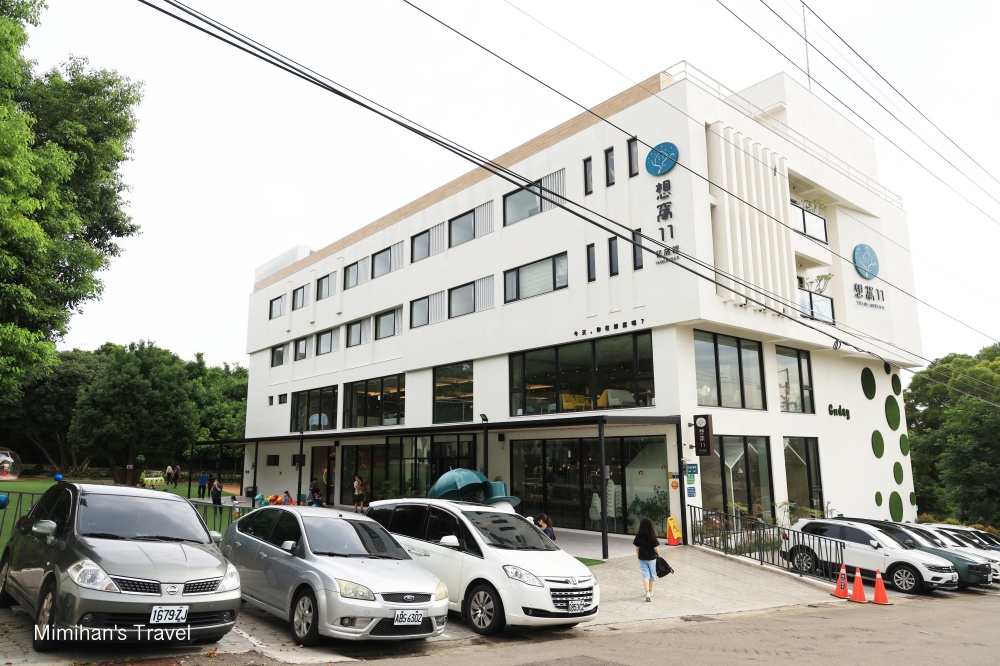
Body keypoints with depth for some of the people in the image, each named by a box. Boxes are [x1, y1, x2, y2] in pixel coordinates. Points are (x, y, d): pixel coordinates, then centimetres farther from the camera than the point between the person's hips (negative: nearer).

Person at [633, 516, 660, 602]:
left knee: (645, 575, 3)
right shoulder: (652, 535, -15)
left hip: (642, 558, 1)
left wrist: (638, 555, 14)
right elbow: (656, 548, -12)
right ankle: (650, 591, 34)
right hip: (651, 557, -1)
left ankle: (647, 593, -12)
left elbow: (637, 547, -2)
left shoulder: (639, 535, -8)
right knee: (651, 574, 18)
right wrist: (658, 553, 9)